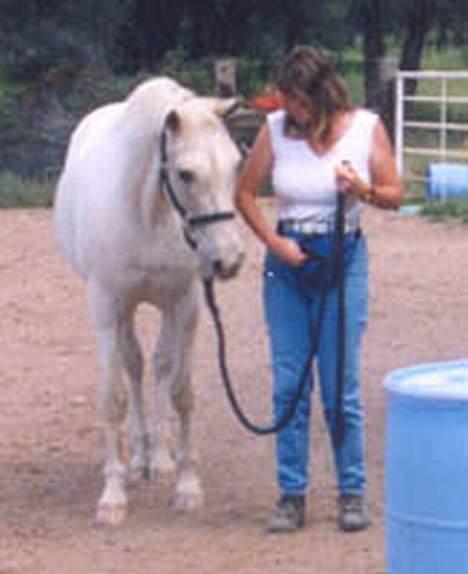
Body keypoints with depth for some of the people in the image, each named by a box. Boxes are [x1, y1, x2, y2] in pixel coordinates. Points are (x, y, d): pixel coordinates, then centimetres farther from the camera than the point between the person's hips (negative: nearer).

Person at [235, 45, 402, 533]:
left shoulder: (366, 128, -6)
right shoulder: (275, 129, -3)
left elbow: (394, 196, 0)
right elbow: (245, 193, 4)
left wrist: (364, 190, -21)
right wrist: (274, 242, -9)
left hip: (343, 259, -2)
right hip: (287, 262, 2)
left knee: (340, 385, 1)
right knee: (288, 384, 5)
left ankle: (352, 493, 14)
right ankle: (291, 495, 14)